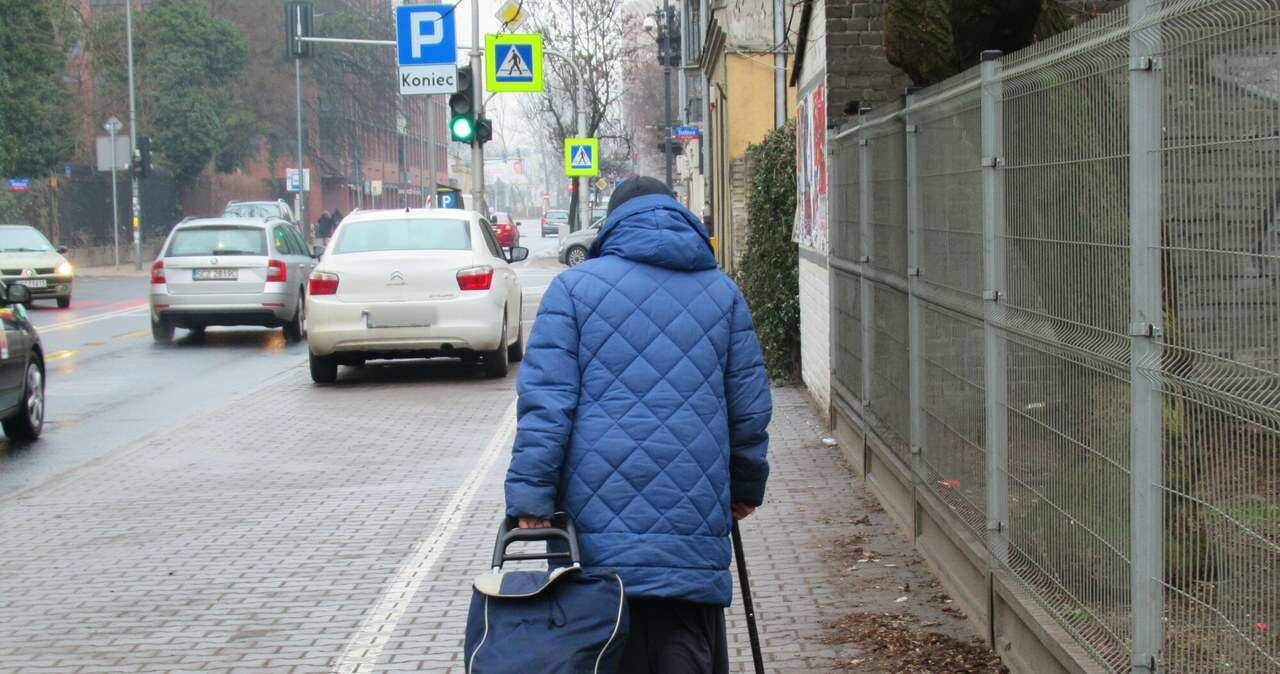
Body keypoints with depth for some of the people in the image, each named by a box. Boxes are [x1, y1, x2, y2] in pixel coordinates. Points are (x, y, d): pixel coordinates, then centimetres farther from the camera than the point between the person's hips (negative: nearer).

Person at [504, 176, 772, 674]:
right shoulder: (722, 292, 12)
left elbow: (545, 403, -5)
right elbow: (751, 408, 13)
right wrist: (747, 487, 27)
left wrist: (530, 503, -8)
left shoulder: (574, 286, 5)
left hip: (598, 531, -1)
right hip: (692, 533, 1)